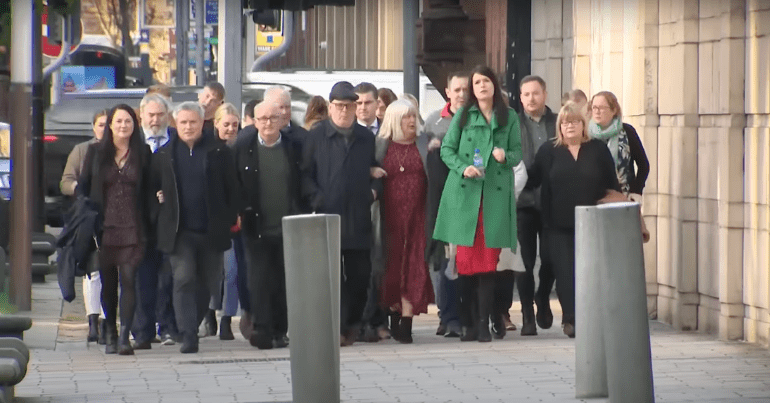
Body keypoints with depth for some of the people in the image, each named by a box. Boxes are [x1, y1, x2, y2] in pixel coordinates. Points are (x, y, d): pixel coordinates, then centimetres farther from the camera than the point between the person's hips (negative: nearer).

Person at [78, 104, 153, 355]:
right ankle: (110, 333, 22)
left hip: (133, 228, -1)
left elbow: (149, 189, 8)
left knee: (129, 279, -11)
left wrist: (148, 225, -1)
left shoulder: (143, 153, 6)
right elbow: (83, 186, 9)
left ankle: (124, 336, -17)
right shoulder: (96, 152, 8)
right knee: (107, 282, 8)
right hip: (104, 228, 2)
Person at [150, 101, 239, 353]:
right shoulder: (163, 155, 7)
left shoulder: (219, 152, 3)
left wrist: (229, 219, -2)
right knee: (183, 279, -12)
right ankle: (188, 336, -14)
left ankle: (191, 327, 29)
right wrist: (159, 214, 2)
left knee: (208, 283, 9)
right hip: (179, 231, -1)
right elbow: (152, 188, 14)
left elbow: (232, 190, 5)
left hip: (211, 230, 1)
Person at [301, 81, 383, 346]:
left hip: (358, 218, 3)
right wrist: (317, 200, -10)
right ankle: (337, 327, -5)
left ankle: (353, 323, 20)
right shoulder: (316, 137, 5)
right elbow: (305, 175, 2)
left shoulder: (366, 138, 15)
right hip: (327, 215, -3)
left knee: (360, 274, 4)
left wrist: (374, 189, 2)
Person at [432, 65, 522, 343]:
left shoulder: (509, 117, 11)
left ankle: (484, 324, -1)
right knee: (466, 259, -3)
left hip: (496, 193, 0)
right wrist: (463, 168, -11)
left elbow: (518, 152, 11)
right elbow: (447, 149, 7)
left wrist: (506, 156, -11)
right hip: (465, 193, 0)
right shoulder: (462, 116, 9)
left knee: (488, 260, -4)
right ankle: (468, 323, 4)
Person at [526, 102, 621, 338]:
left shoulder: (598, 149, 7)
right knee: (565, 272, -6)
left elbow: (612, 185, 8)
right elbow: (531, 180, 5)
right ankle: (570, 318, -5)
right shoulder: (548, 151, 7)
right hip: (559, 223, 0)